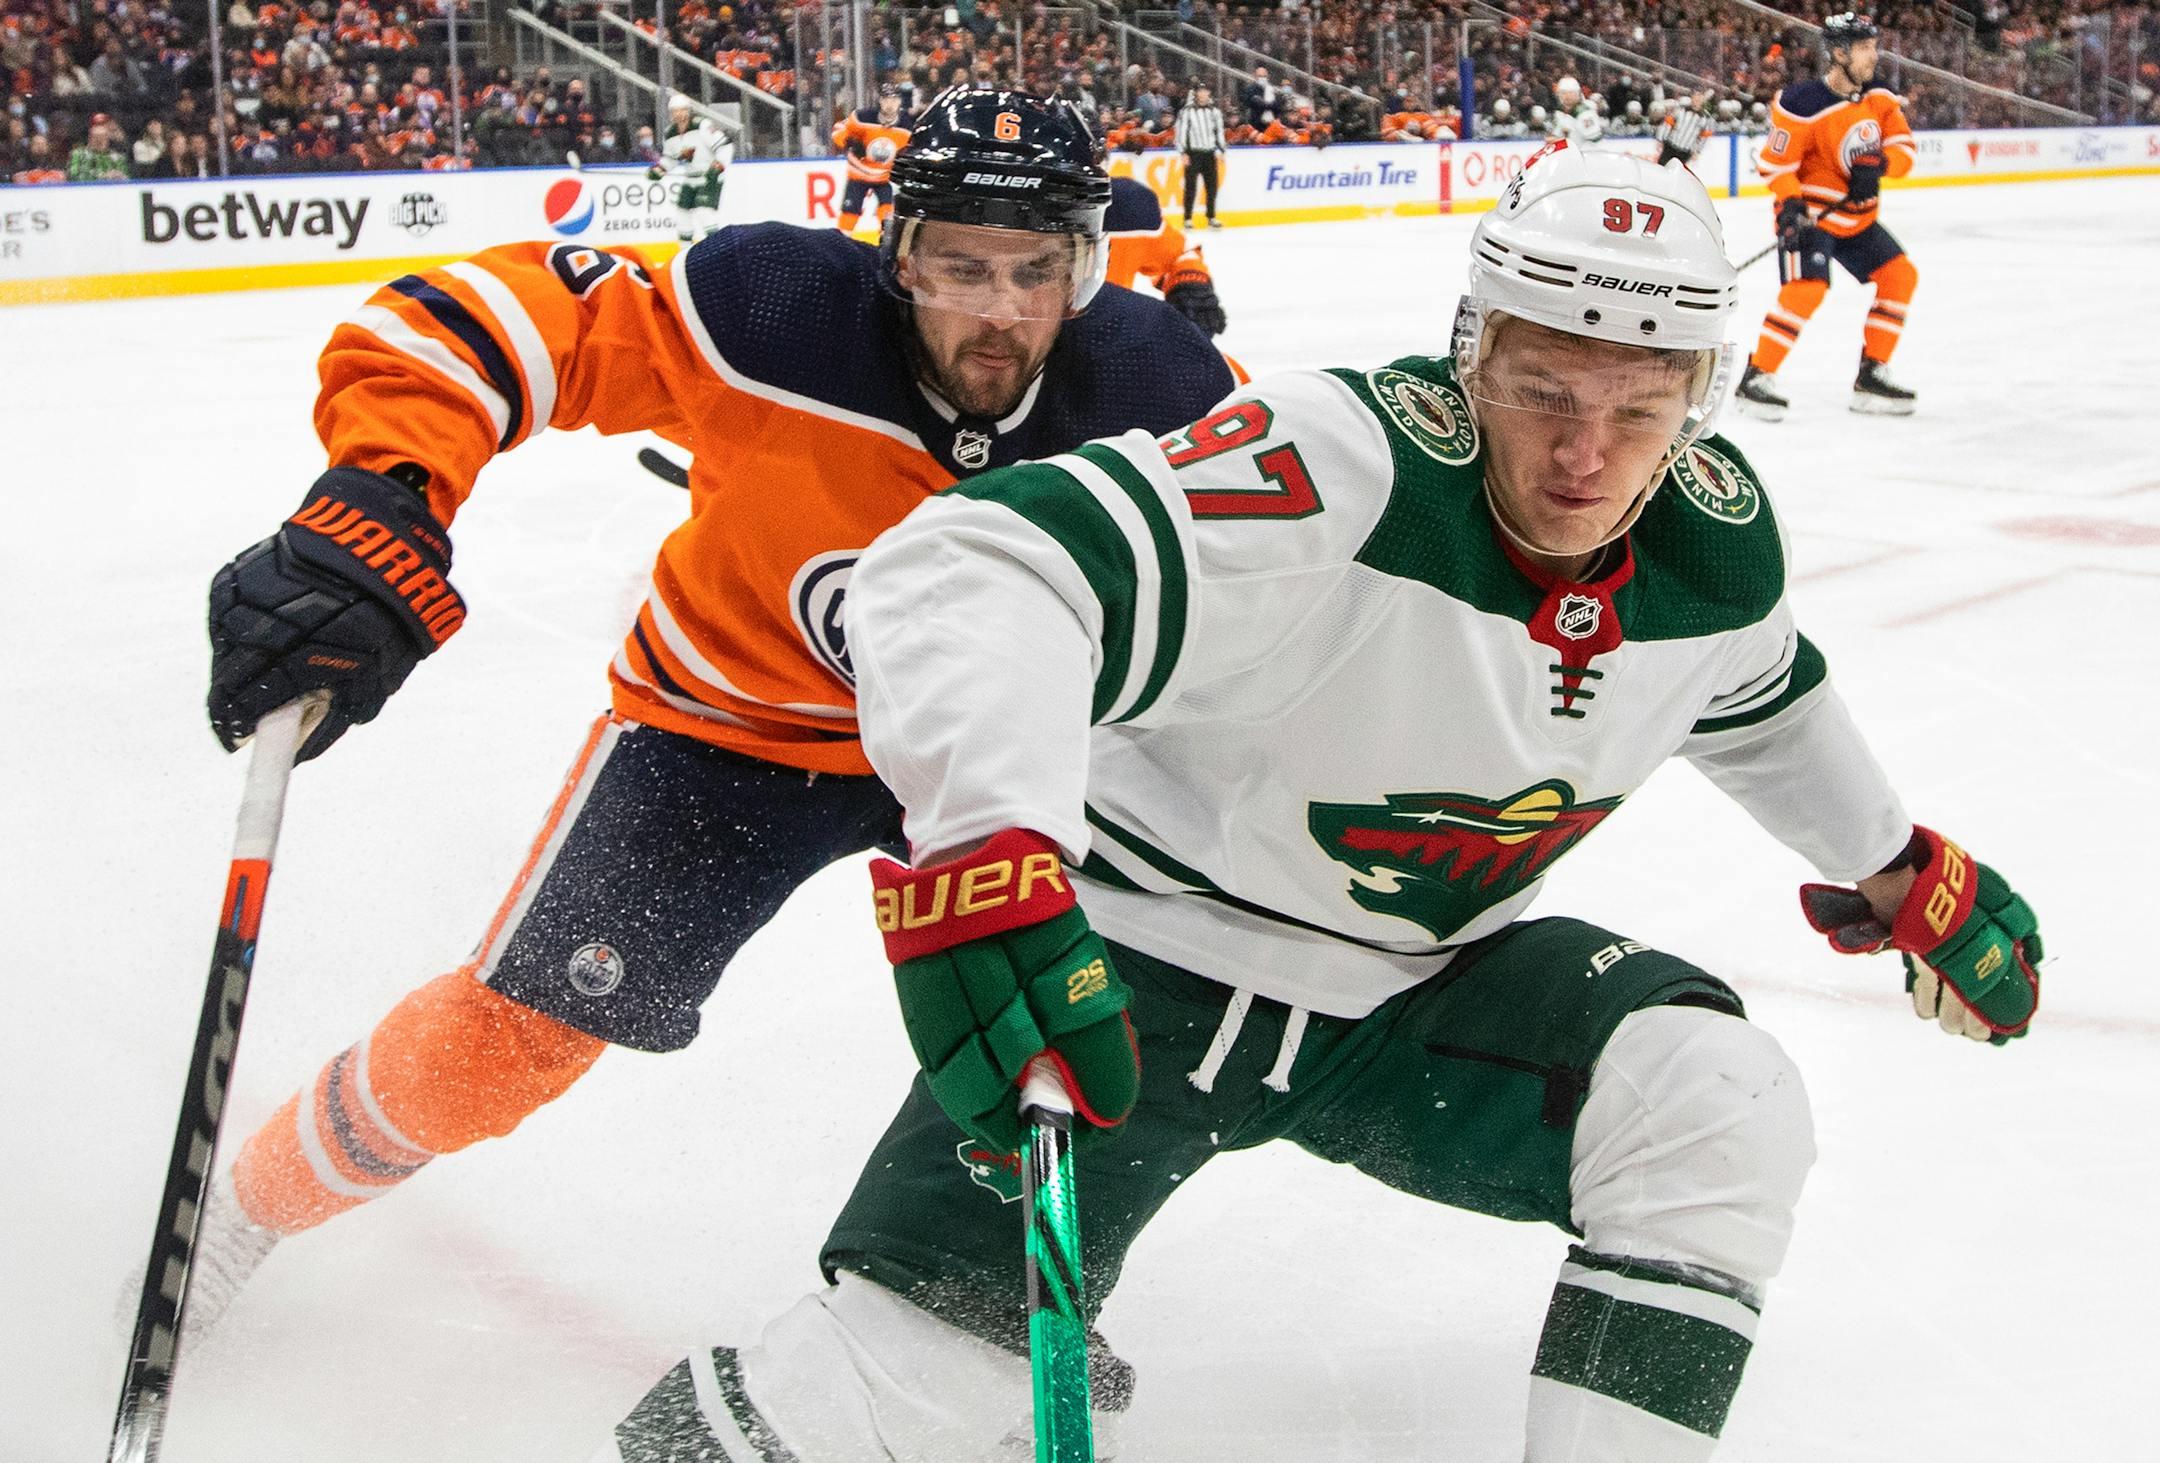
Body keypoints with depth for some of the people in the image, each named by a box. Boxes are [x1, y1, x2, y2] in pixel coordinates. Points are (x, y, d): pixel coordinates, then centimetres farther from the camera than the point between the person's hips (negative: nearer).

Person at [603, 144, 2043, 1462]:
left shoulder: (1722, 537, -6)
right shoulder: (1347, 466, -30)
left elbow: (1760, 700, 20)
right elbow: (971, 566, -42)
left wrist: (1906, 873, 23)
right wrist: (983, 851, -57)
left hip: (1420, 984, 6)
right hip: (1140, 964, -5)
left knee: (1721, 1102, -17)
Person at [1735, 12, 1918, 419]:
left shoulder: (1879, 96, 0)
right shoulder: (1802, 104, -21)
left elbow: (1904, 147, -1)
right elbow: (1776, 162, -16)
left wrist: (1878, 164, -22)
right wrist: (1790, 204, -30)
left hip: (1858, 216, 8)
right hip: (1810, 213, -8)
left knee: (1900, 276, 4)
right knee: (1807, 288, -25)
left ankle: (1871, 374, 12)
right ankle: (1756, 377, -15)